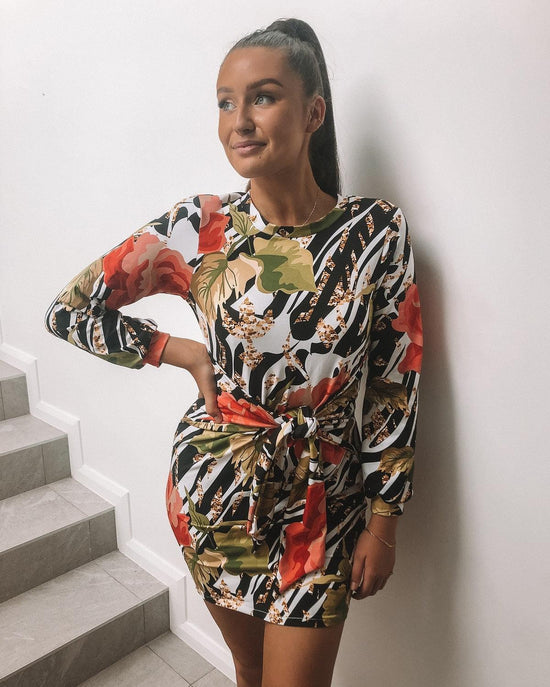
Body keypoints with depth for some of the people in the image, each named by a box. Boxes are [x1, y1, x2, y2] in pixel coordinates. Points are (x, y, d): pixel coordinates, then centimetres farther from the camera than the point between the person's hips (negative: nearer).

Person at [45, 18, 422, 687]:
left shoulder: (377, 230, -10)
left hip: (323, 501, 0)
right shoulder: (200, 228, -10)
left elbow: (396, 385, -5)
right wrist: (187, 353, -9)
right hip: (216, 485, 1)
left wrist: (383, 520, -3)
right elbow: (69, 309, -2)